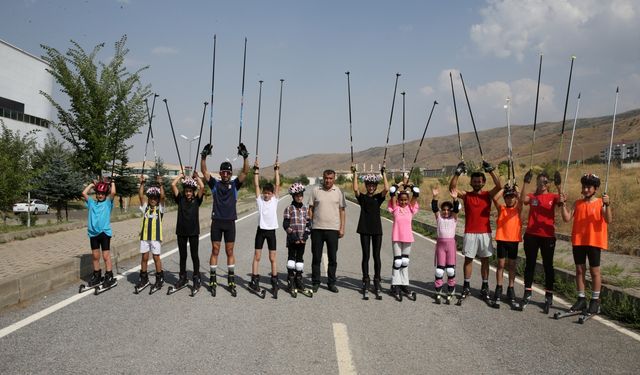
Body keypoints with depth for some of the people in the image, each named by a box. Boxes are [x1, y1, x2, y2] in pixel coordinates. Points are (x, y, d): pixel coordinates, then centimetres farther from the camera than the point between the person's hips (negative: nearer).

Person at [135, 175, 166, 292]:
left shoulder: (160, 208, 3)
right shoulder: (145, 207, 10)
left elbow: (162, 196, -11)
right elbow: (140, 195, 1)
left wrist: (160, 184, -17)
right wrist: (142, 183, -7)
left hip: (156, 236, -3)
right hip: (144, 236, 3)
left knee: (156, 257, 1)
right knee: (144, 257, 8)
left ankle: (160, 278, 13)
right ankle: (144, 278, 20)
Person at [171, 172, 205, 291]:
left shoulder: (197, 199, -1)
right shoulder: (180, 199, 2)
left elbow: (202, 187, -16)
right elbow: (173, 184, -8)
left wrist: (196, 176, -2)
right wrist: (181, 175, 3)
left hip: (193, 231, -2)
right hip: (181, 231, 2)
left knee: (194, 255, 5)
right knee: (182, 256, 12)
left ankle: (196, 278, 14)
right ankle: (182, 278, 22)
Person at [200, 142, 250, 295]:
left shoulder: (235, 184, 4)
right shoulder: (215, 184, 5)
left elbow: (245, 171, -7)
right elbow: (204, 171, -4)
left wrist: (245, 156, -18)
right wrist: (204, 156, -17)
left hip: (230, 222, 0)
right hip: (216, 221, 0)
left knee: (230, 252, 6)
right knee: (215, 251, 4)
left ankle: (231, 280, 13)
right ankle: (212, 280, 10)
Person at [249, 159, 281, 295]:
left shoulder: (275, 200, 2)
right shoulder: (259, 200, 1)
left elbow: (277, 185, -4)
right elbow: (256, 185, -6)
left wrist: (276, 170, -7)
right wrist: (256, 170, -11)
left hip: (271, 231, 0)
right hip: (261, 230, 0)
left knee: (272, 258, 5)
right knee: (257, 257, 2)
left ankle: (274, 281, 12)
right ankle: (254, 280, 7)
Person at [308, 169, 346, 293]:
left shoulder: (338, 192, 5)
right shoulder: (315, 190, 4)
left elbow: (342, 211, 7)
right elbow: (311, 209, 7)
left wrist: (342, 228, 1)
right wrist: (309, 225, 1)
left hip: (333, 229, 0)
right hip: (317, 228, 0)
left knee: (333, 258, 6)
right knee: (316, 257, 5)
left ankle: (331, 283, 16)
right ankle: (315, 282, 16)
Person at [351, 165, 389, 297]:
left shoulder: (378, 197, 6)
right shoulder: (362, 197, 4)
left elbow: (386, 189, -12)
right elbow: (355, 189, -15)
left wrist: (384, 174, -8)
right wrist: (355, 174, -13)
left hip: (377, 229, 1)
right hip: (364, 229, -1)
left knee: (376, 256, 4)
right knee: (365, 256, 4)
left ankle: (377, 281, 10)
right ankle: (366, 280, 11)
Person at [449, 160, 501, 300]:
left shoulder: (488, 194, 2)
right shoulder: (466, 195, 2)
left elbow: (499, 186, -15)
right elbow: (452, 188, -13)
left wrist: (491, 170, -21)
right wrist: (458, 173, -22)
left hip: (485, 233, 0)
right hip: (470, 233, 0)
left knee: (485, 260, 7)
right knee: (468, 259, 4)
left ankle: (485, 287, 15)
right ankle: (466, 286, 12)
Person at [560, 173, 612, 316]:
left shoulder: (600, 203, -4)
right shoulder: (577, 203, 7)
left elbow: (608, 220, -16)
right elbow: (567, 218, -1)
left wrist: (607, 205, -28)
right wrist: (563, 204, -9)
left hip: (594, 241, -4)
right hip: (578, 241, 4)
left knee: (594, 271, 3)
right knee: (579, 270, 8)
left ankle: (595, 300, 12)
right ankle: (581, 299, 18)